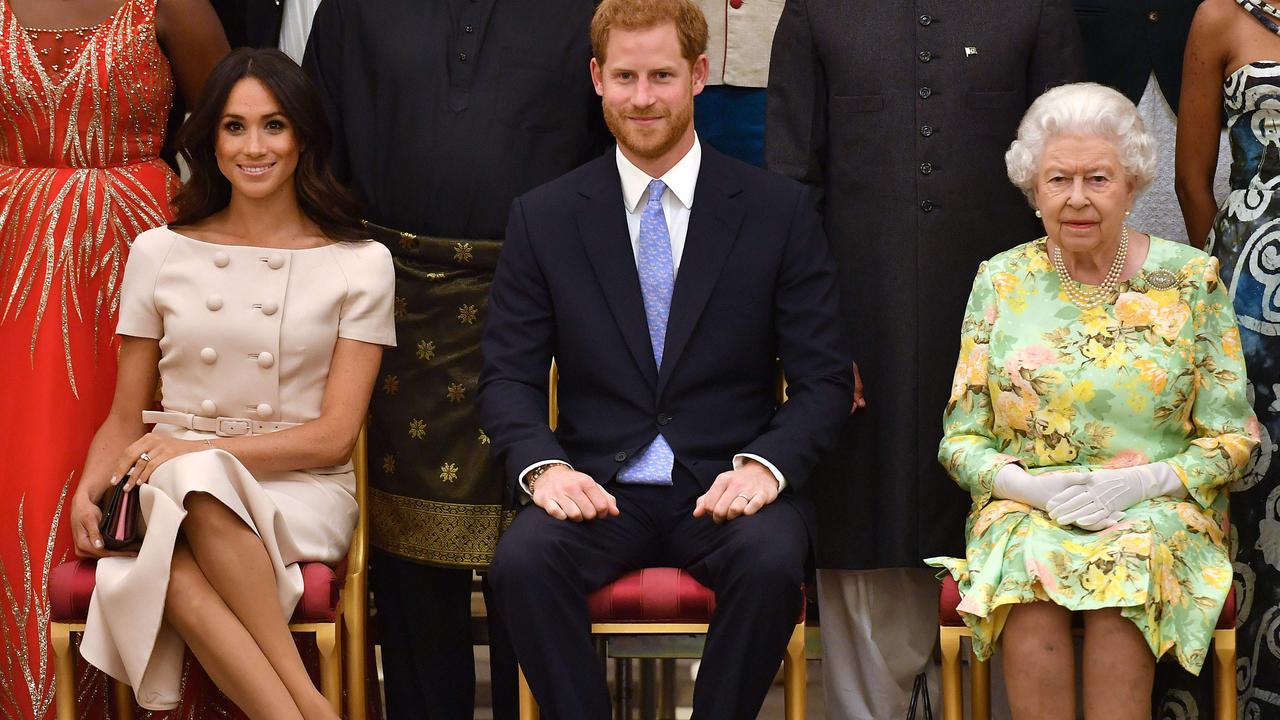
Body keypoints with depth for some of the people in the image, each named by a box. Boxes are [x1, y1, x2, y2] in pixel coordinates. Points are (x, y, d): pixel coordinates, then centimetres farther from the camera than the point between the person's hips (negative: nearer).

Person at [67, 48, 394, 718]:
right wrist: (88, 489, -7)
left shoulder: (359, 263, 6)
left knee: (195, 478, -37)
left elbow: (333, 434, 0)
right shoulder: (158, 253, 12)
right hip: (172, 494, 1)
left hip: (302, 494, -1)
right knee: (177, 575, -37)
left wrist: (197, 451, -11)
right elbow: (125, 417, 15)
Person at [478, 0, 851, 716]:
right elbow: (508, 375, 6)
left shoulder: (781, 210, 3)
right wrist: (542, 465, -14)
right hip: (598, 488, 1)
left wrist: (767, 466, -16)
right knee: (522, 561, -30)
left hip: (729, 487, -1)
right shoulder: (543, 218, 7)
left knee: (771, 561, -33)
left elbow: (824, 377, 2)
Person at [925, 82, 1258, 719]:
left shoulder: (1190, 280, 4)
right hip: (1025, 508, 1)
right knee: (1030, 561, -33)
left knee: (1130, 563, -34)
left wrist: (1142, 481, -14)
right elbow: (961, 439, 7)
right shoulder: (1000, 282, 7)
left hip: (1159, 509, -1)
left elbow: (1233, 438, 4)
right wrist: (1034, 487, -13)